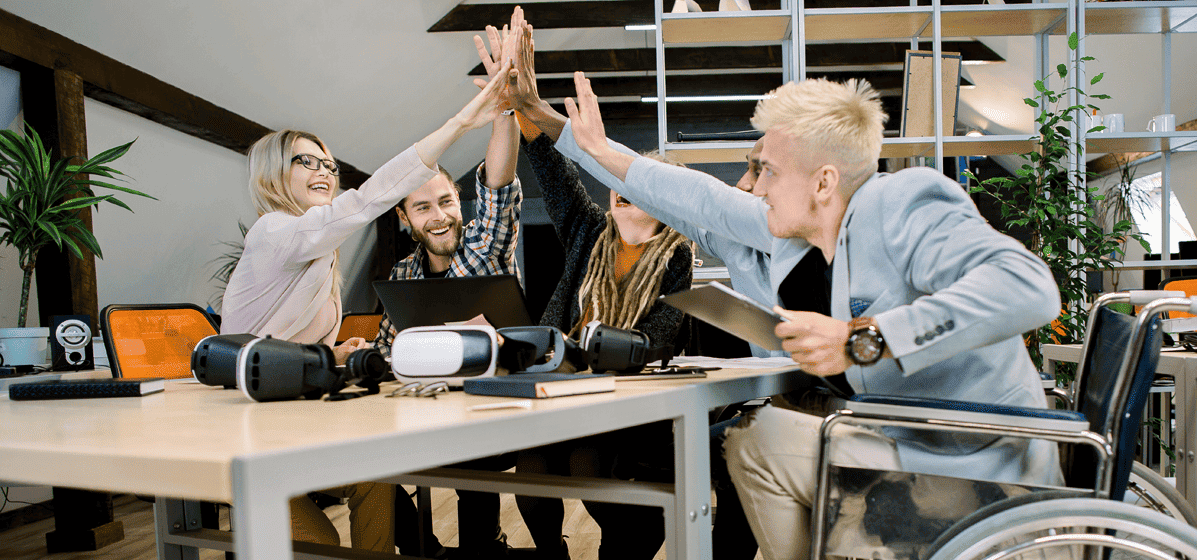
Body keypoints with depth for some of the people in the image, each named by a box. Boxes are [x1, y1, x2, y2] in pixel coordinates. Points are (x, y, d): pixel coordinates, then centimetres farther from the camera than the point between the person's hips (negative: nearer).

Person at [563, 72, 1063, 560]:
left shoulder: (901, 202, -21)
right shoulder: (830, 222, 5)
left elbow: (1027, 288, -36)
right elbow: (713, 206, 16)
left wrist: (863, 339, -39)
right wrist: (603, 153, 22)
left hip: (973, 477, -9)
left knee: (754, 439, -9)